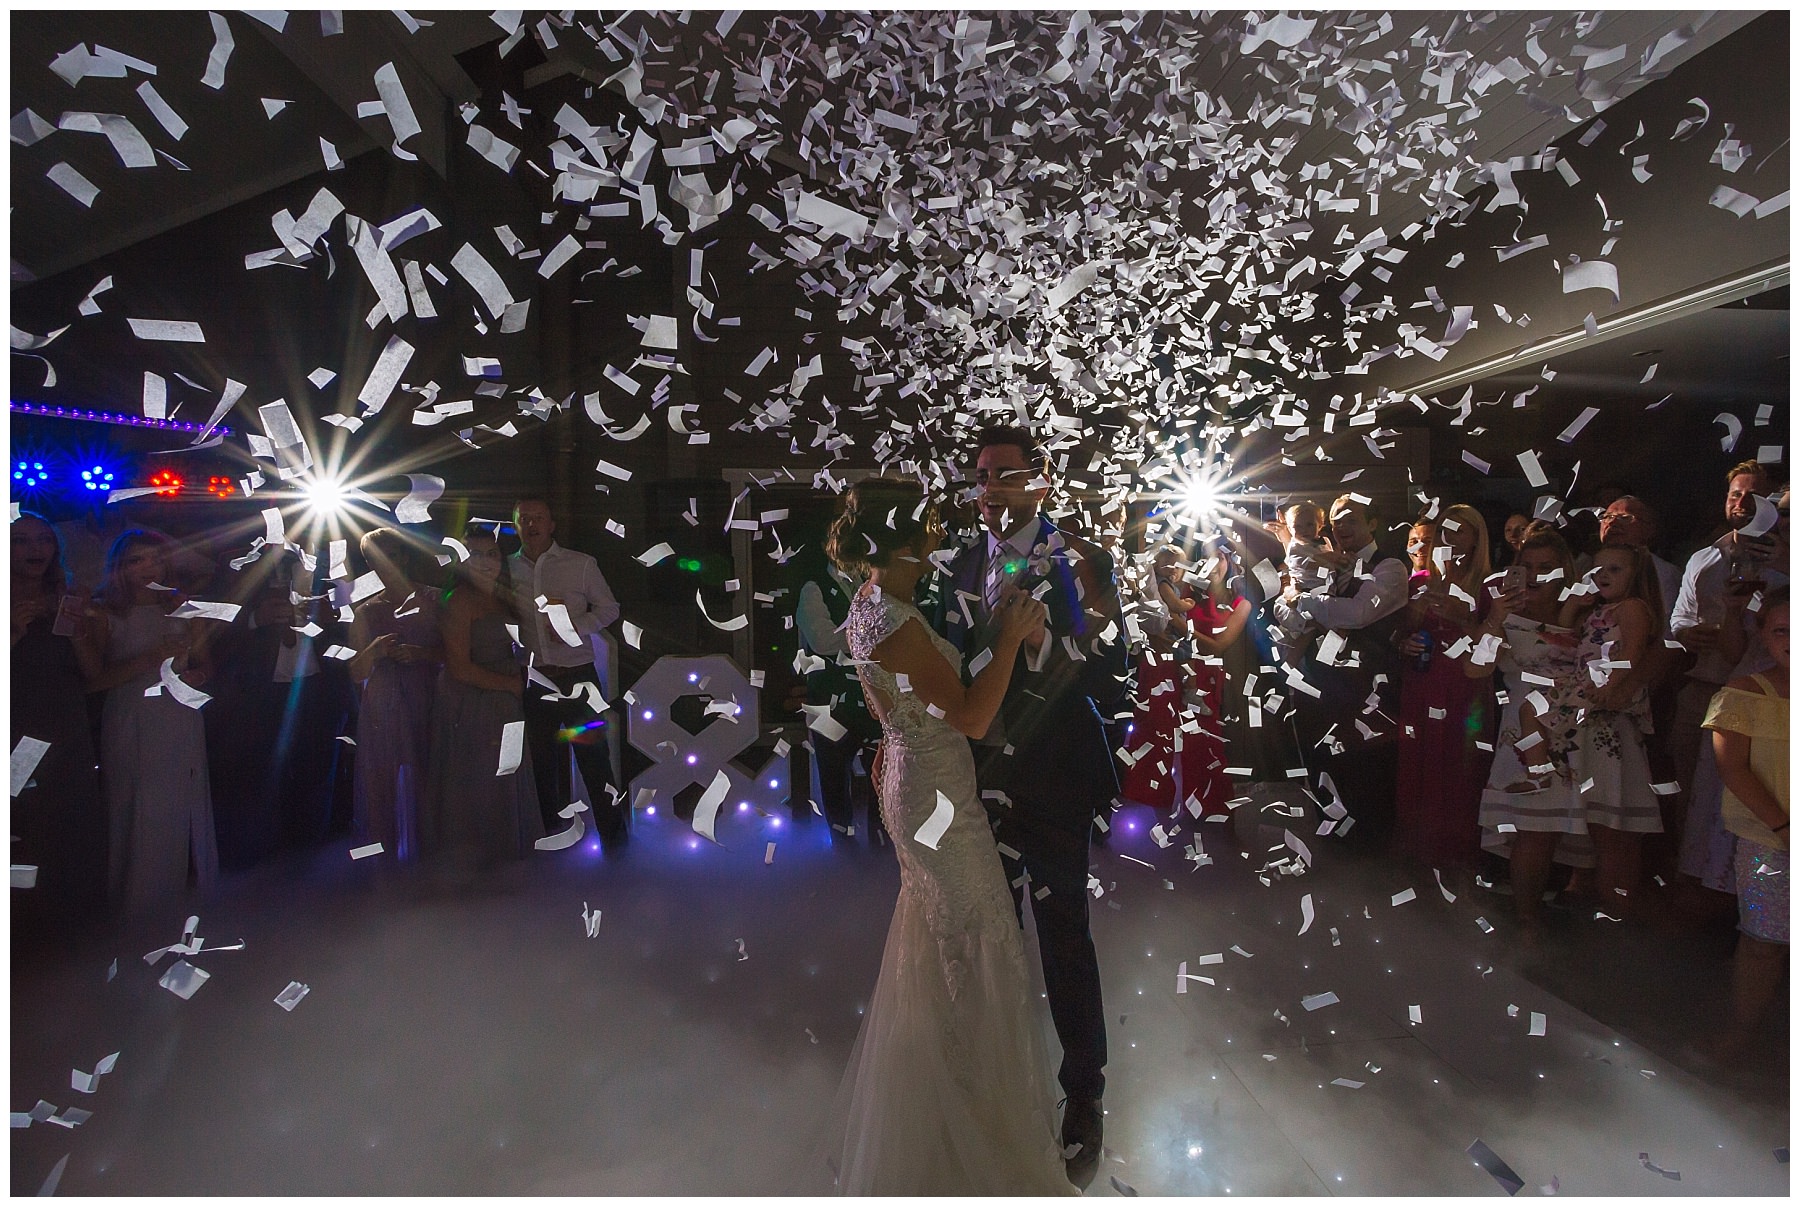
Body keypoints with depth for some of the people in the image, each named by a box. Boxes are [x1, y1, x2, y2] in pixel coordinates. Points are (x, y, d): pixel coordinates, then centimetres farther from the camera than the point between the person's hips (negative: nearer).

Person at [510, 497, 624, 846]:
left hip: (577, 676, -3)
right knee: (544, 763, 13)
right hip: (533, 680, 3)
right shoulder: (507, 568, 7)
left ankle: (614, 838, 8)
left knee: (594, 758, -3)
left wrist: (575, 628, -11)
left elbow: (609, 608, 3)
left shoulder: (581, 564, 1)